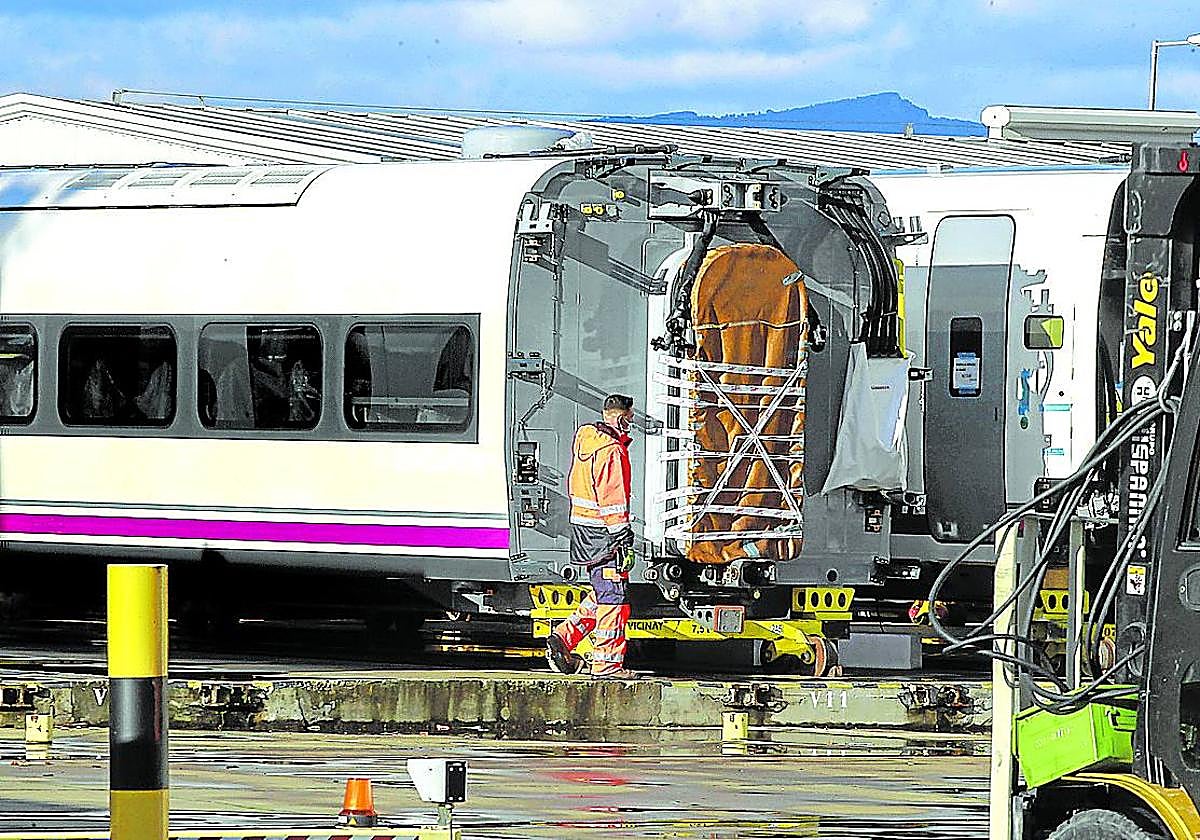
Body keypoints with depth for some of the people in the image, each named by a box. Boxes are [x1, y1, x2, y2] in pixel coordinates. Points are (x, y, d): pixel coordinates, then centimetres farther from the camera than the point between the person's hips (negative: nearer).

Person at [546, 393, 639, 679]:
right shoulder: (612, 450, -17)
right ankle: (606, 663, -1)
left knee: (602, 593, 20)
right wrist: (624, 541, -19)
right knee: (613, 597, -3)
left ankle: (564, 637, 14)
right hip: (603, 532, -9)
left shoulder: (585, 437, 11)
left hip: (581, 525, 9)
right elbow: (613, 498, -20)